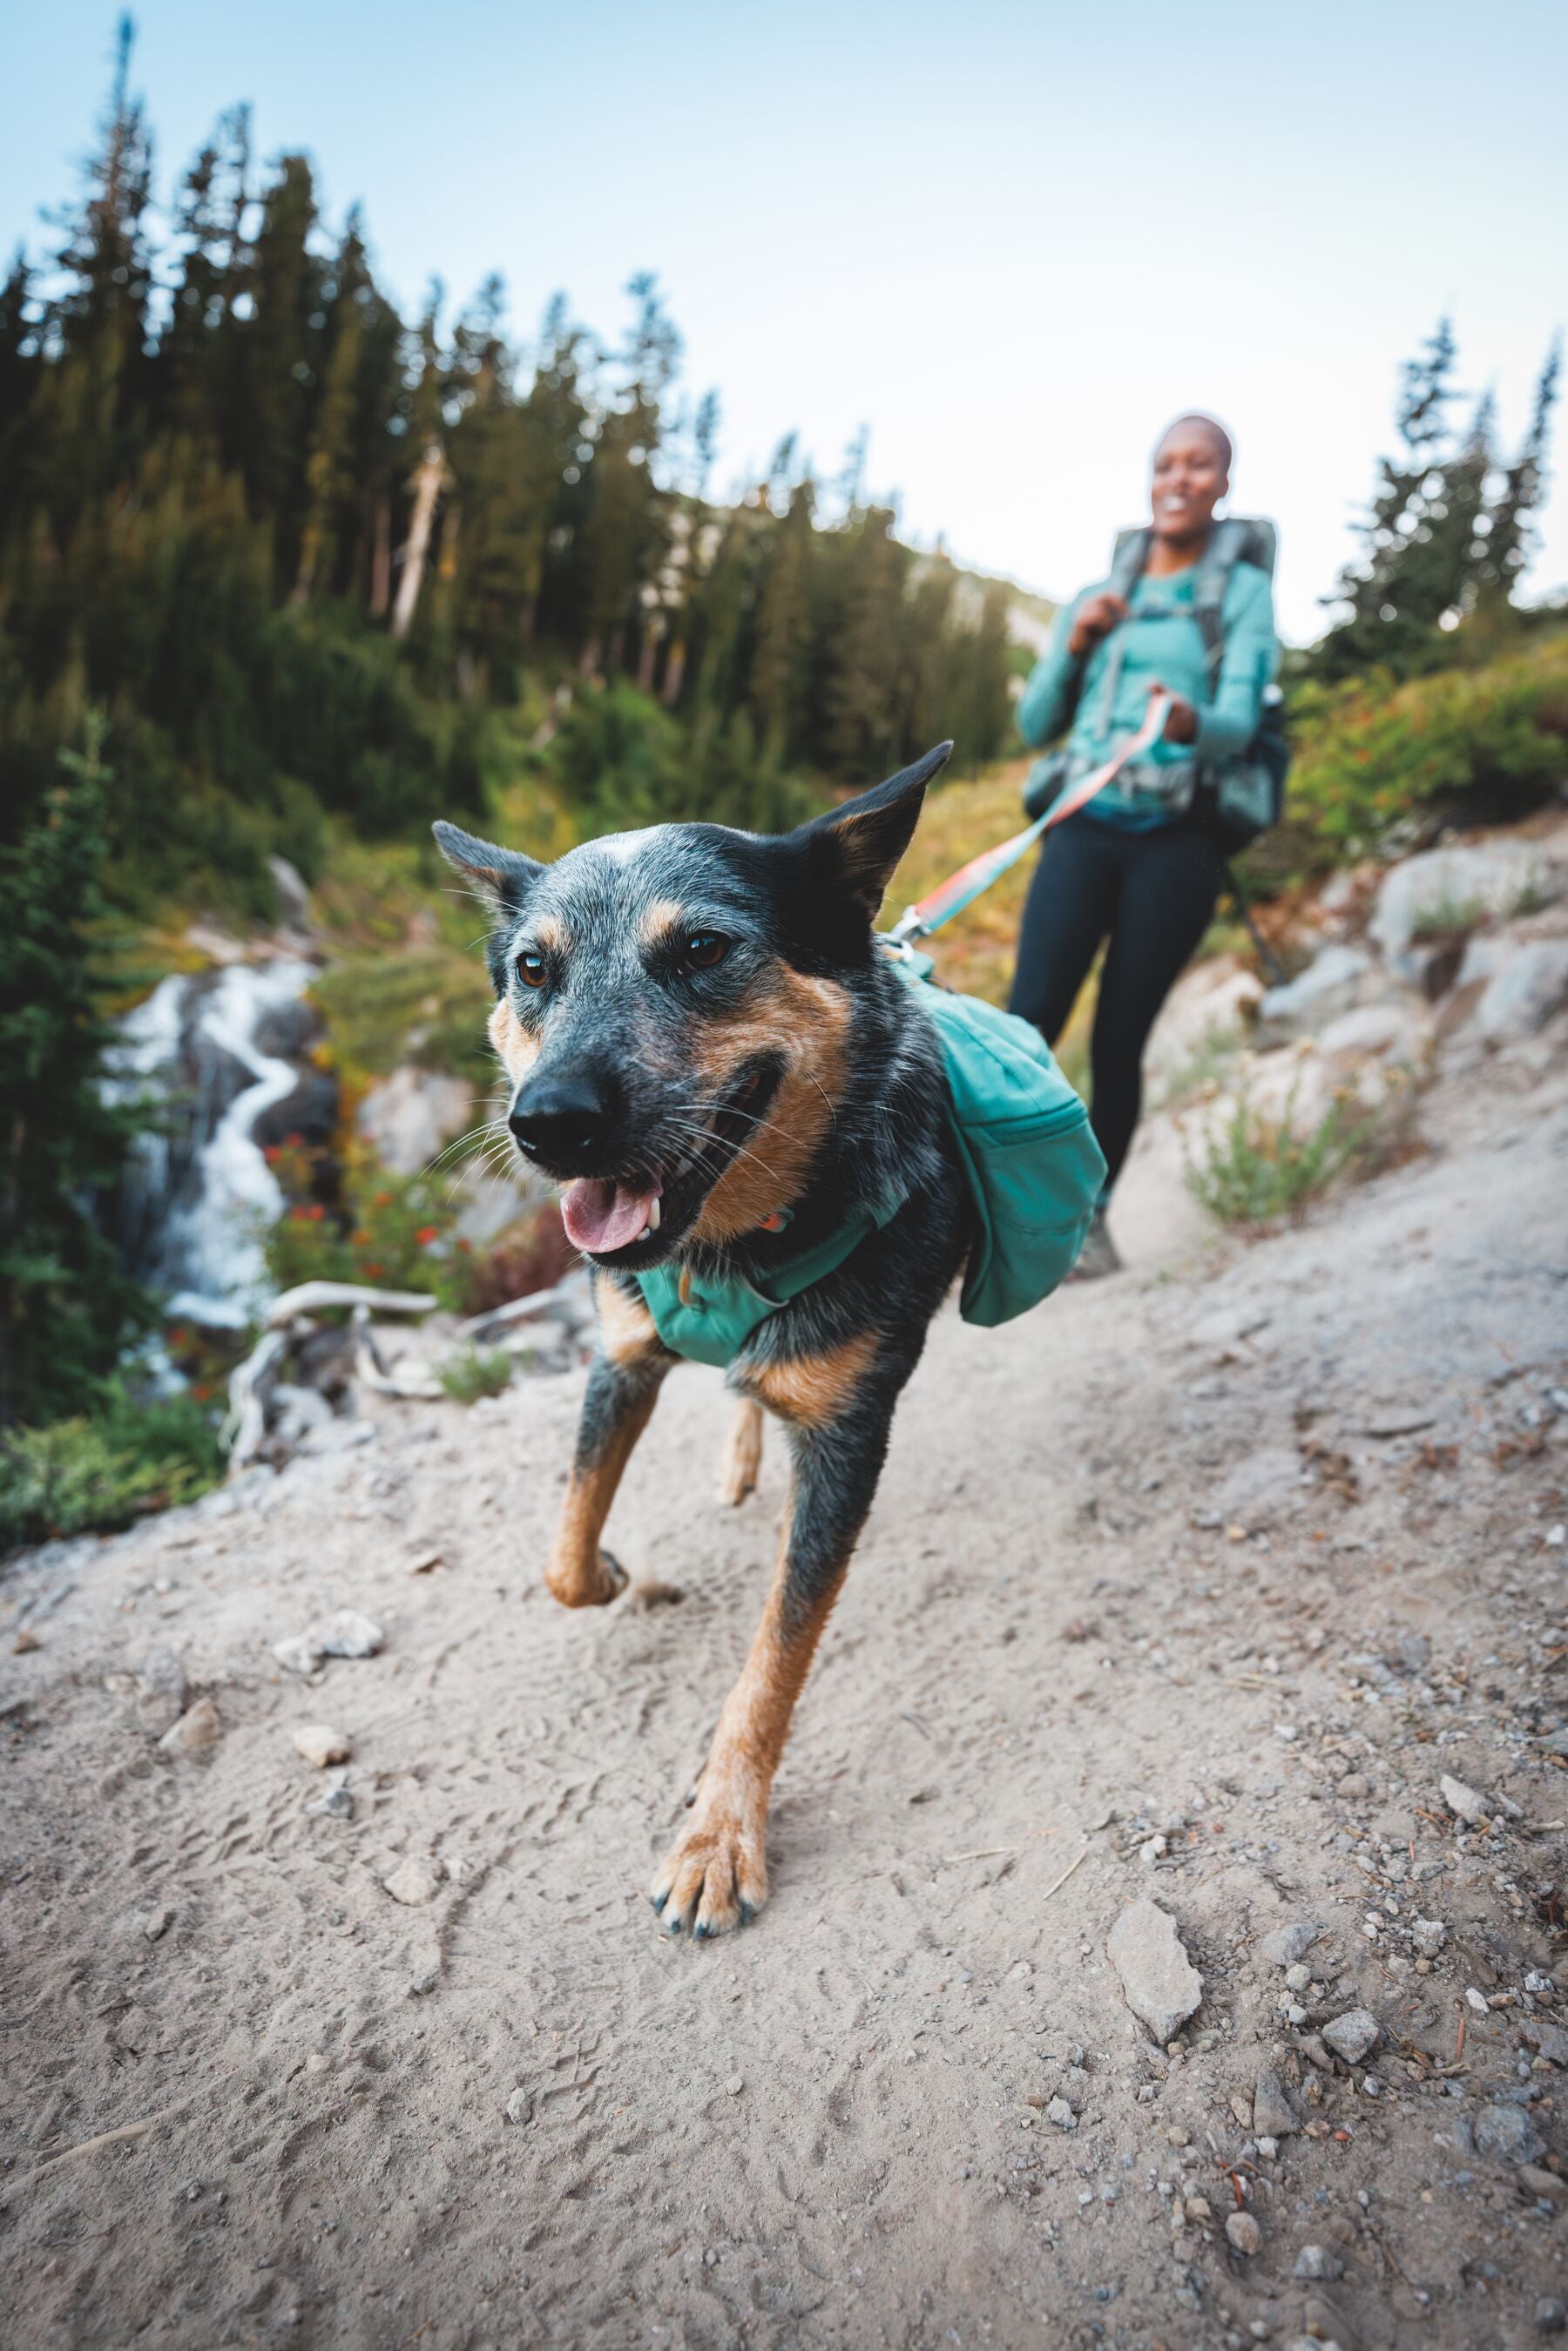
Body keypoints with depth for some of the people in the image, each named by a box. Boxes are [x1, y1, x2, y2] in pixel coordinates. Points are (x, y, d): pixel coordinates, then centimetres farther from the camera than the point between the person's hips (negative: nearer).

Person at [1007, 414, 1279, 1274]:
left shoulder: (1243, 591, 9)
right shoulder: (1096, 598, 18)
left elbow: (1239, 720, -7)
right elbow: (1035, 726, 15)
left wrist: (1190, 722, -30)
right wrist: (1072, 647, -2)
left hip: (1177, 839, -2)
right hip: (1084, 828, 2)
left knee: (1118, 1039, -2)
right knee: (1028, 1024, -13)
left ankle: (1090, 1214, 11)